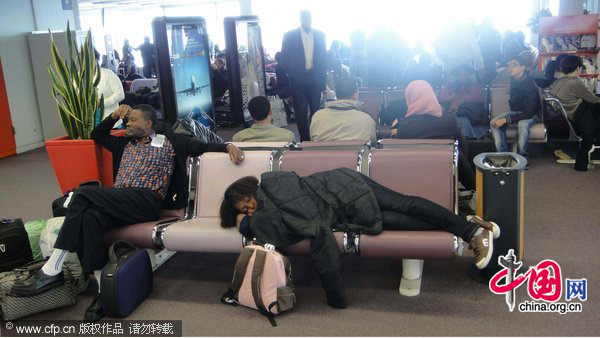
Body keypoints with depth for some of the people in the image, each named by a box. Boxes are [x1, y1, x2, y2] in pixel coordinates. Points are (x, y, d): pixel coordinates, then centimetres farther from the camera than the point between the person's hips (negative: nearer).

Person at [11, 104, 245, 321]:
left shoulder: (170, 141, 16)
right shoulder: (125, 143, 32)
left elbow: (204, 147, 14)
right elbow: (97, 135, 43)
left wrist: (228, 146, -3)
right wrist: (114, 116, 28)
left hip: (146, 202, -5)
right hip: (117, 203, 5)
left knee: (84, 194, -28)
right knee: (90, 216, -32)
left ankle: (52, 270, -26)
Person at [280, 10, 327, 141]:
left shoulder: (319, 35, 6)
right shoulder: (289, 36, -1)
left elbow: (323, 57, 9)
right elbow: (285, 59, 0)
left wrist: (322, 78, 3)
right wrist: (293, 75, -7)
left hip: (315, 80, 2)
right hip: (298, 80, -2)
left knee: (315, 110, 6)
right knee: (301, 112, 0)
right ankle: (305, 139, 7)